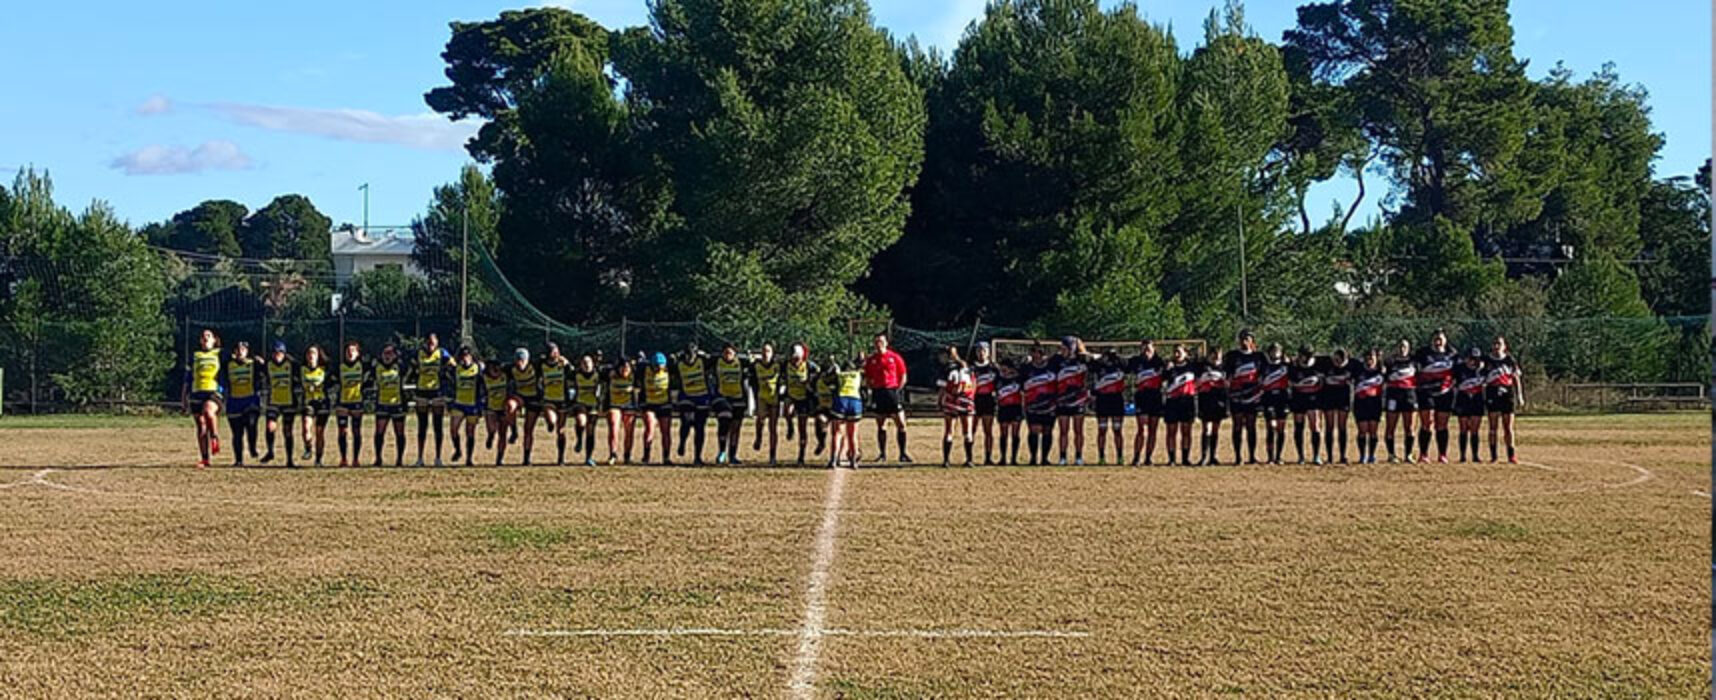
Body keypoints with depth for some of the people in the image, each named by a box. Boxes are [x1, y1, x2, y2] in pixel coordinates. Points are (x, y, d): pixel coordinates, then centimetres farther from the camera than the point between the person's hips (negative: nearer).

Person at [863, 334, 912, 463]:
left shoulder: (895, 358, 2)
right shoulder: (870, 360, 7)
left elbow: (903, 376, 4)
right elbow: (867, 379, 13)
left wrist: (898, 390, -6)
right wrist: (871, 389, -2)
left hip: (893, 391, -2)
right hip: (878, 393, 2)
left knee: (901, 423, -5)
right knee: (881, 425, 5)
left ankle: (903, 453, 0)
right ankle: (882, 454, 11)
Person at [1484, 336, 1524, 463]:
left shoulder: (1510, 360, 6)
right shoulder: (1487, 361, 4)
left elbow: (1517, 379, 10)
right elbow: (1482, 382, 6)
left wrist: (1519, 396, 5)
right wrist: (1483, 400, 1)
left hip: (1508, 396, 0)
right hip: (1492, 397, 0)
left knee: (1508, 427, 1)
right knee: (1493, 427, 0)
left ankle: (1511, 455, 6)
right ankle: (1493, 456, 2)